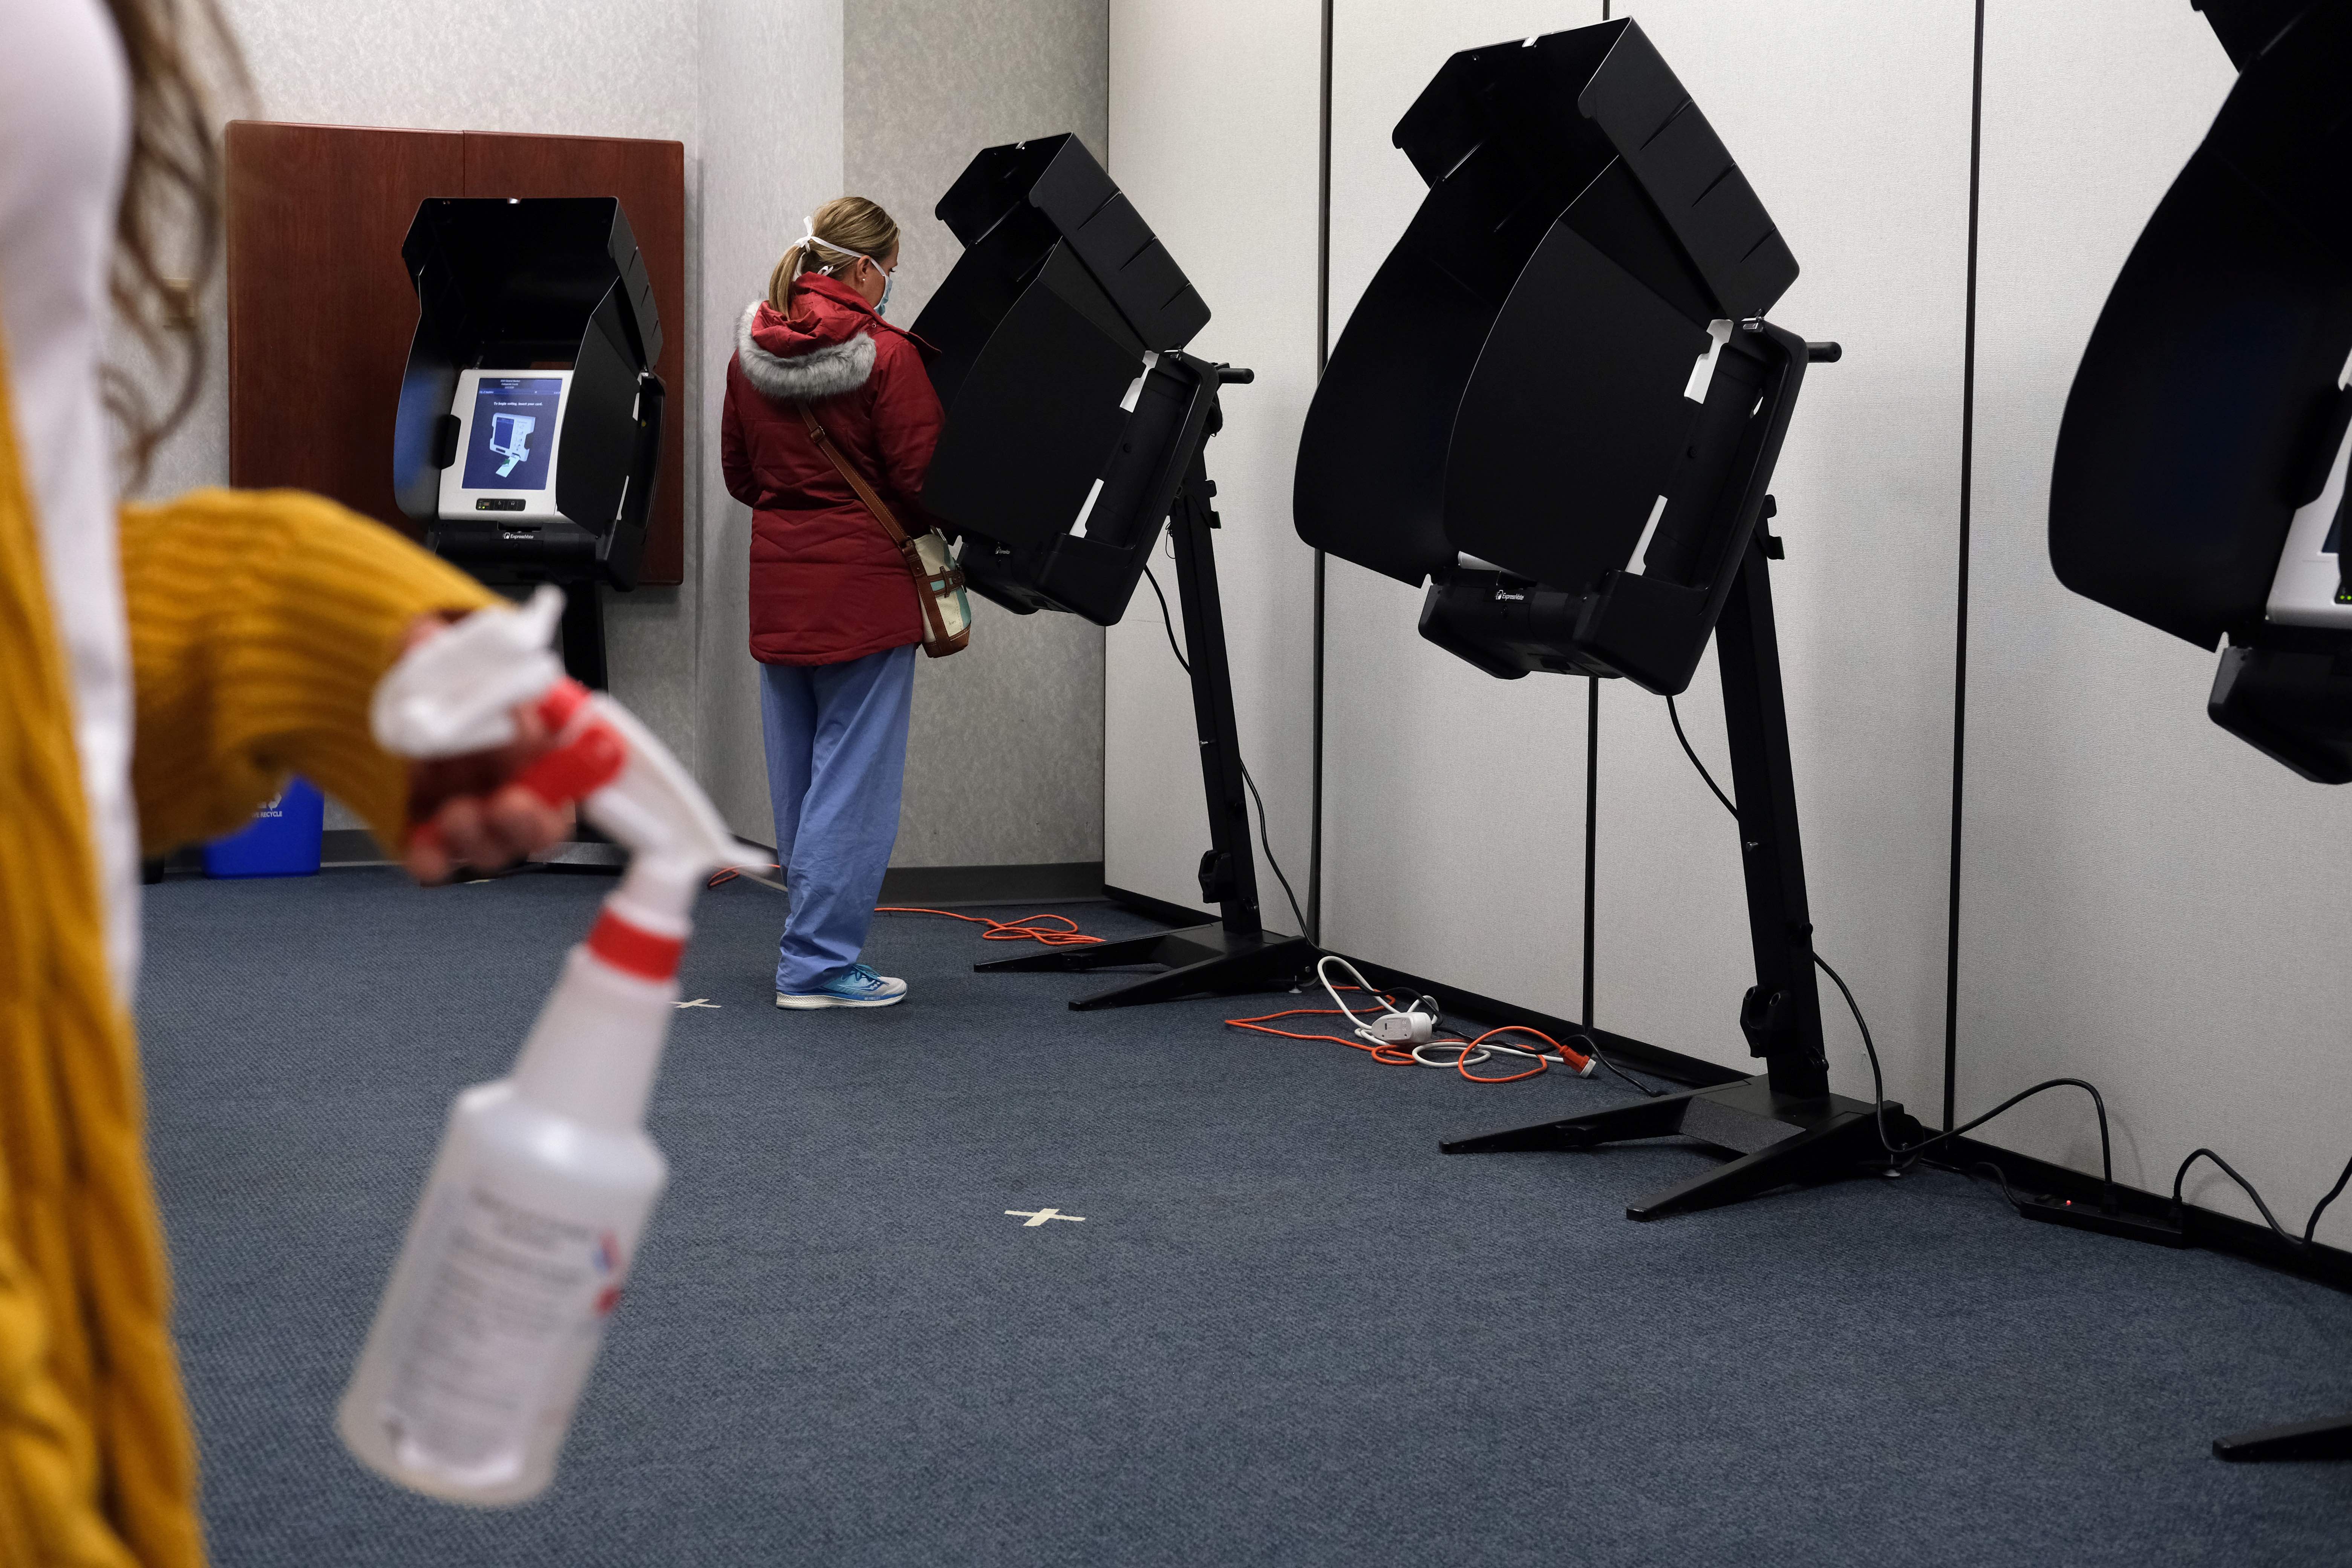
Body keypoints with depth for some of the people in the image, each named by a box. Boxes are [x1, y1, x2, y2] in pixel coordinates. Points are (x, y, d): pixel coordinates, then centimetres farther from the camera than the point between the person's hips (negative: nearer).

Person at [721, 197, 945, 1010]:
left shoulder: (751, 350, 6)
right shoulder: (886, 355, -14)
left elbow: (739, 474, 14)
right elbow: (921, 481, -12)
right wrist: (936, 526, 7)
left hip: (777, 581, 7)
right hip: (863, 586, -7)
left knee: (796, 776, 15)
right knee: (854, 776, -1)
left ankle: (814, 947, 23)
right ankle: (817, 964, 0)